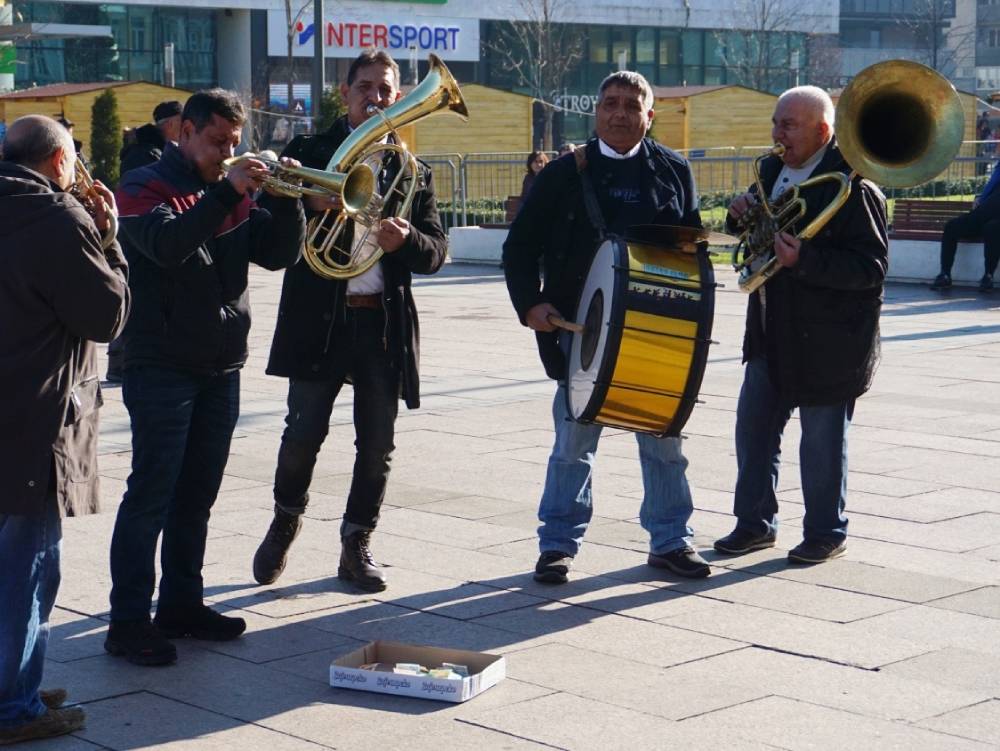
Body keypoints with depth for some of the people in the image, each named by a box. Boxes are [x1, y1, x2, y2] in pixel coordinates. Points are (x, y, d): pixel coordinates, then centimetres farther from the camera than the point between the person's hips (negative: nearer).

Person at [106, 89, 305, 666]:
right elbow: (167, 245, -25)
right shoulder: (145, 187, -5)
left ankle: (181, 604, 23)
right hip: (162, 365, -6)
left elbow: (280, 254, 4)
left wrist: (286, 201, -12)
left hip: (222, 368, 7)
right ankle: (128, 623, -4)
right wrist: (226, 193, -30)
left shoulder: (236, 195, 13)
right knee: (152, 495, -7)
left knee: (197, 496, 13)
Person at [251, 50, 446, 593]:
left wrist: (406, 239, -16)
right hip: (320, 318, -2)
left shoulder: (412, 172, 13)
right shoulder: (307, 153, 6)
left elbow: (436, 254, 6)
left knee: (377, 446, 6)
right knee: (303, 434, -4)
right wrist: (308, 205, -22)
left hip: (386, 321, 2)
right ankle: (285, 522, 22)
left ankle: (357, 545, 20)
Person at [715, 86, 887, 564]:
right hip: (772, 329, 8)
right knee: (754, 426, 11)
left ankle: (826, 533, 19)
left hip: (828, 339, -7)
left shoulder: (852, 187, -17)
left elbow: (871, 266, -21)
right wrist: (743, 217, 1)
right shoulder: (773, 172, 8)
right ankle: (755, 523, 24)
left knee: (822, 439, 4)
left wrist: (804, 259, -31)